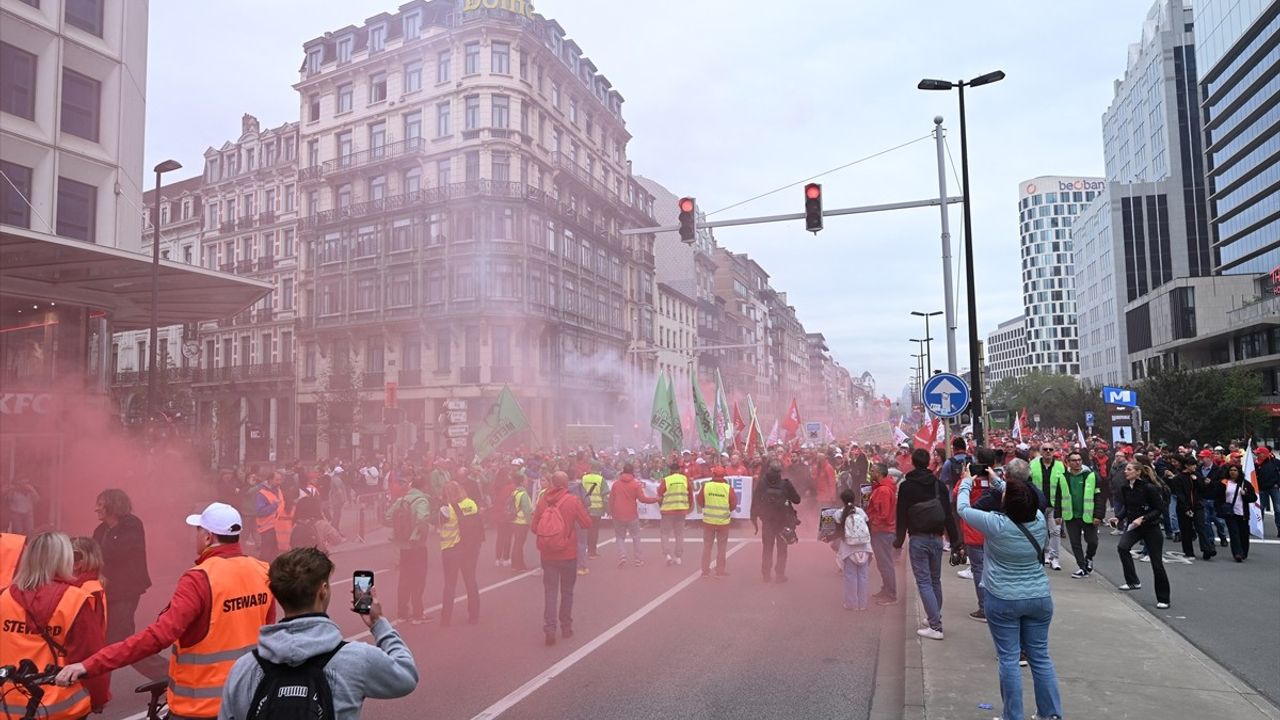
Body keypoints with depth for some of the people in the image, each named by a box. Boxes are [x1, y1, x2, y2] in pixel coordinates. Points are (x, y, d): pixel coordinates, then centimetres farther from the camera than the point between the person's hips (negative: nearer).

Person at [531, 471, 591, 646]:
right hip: (568, 554, -1)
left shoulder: (542, 500, -7)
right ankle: (566, 627, 21)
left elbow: (534, 527, 0)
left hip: (547, 554, 1)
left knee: (550, 591, 7)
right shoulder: (572, 501, -13)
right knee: (567, 591, 14)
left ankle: (549, 628, -4)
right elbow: (587, 523, -6)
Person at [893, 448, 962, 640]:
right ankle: (936, 618, 29)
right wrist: (956, 542, 6)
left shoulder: (906, 486, -7)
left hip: (918, 539, -4)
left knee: (924, 582, -1)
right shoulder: (939, 485, 3)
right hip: (937, 538, 5)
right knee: (935, 580, 18)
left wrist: (899, 540, 5)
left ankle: (935, 626, -6)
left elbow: (902, 516, -6)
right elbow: (949, 515, 3)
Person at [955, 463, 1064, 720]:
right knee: (1040, 656, 15)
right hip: (1040, 598, 5)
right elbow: (1021, 501, 15)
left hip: (1004, 600, -4)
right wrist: (996, 481, 24)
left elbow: (963, 509, -4)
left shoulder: (996, 524, -19)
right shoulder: (1040, 520, -6)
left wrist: (966, 482, 13)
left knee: (1008, 659, 5)